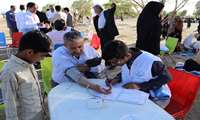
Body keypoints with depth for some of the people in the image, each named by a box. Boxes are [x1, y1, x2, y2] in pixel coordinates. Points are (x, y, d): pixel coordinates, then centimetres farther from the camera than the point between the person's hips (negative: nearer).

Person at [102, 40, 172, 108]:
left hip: (157, 98, -5)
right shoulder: (124, 59, -8)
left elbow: (166, 78, -17)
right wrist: (117, 79, -10)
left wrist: (140, 86, -25)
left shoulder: (151, 61, -28)